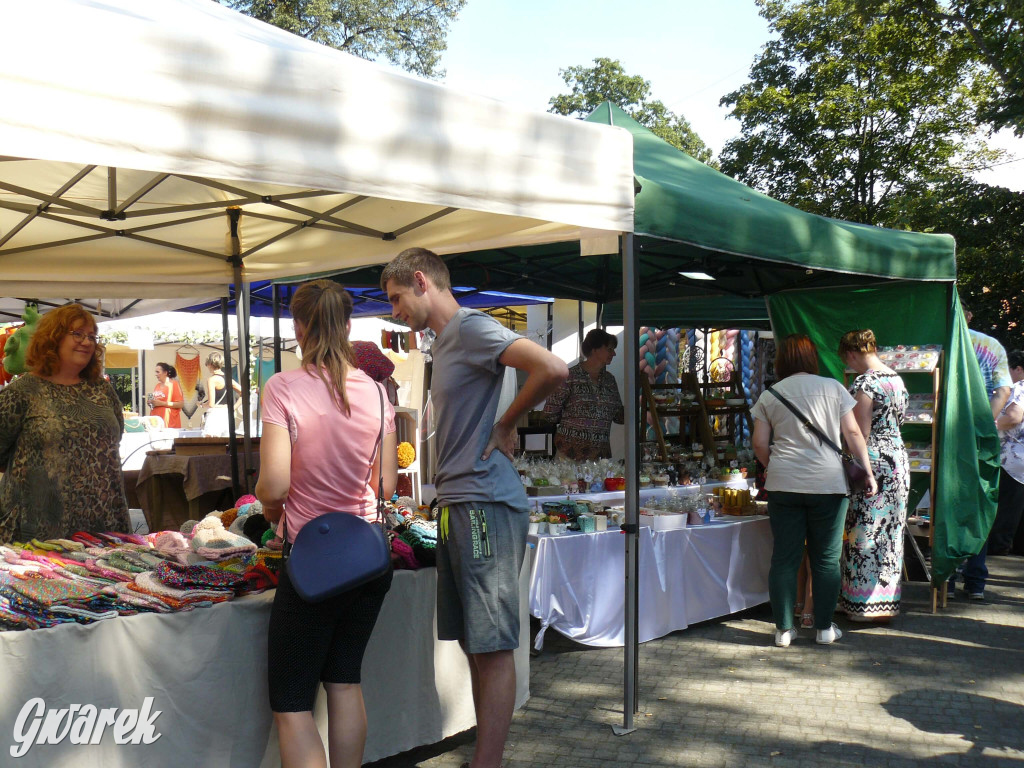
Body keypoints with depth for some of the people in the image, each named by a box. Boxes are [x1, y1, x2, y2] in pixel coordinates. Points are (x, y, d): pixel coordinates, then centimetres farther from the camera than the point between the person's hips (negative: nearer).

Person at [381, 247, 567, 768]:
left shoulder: (472, 328, -10)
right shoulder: (444, 343, 20)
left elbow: (553, 370, -24)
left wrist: (505, 426, -11)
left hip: (485, 505, -10)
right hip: (457, 508, 10)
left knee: (493, 648, -5)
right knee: (473, 644, 12)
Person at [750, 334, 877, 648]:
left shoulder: (769, 396, 5)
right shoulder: (832, 388, 4)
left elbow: (760, 444, 4)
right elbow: (853, 433, 1)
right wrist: (868, 472, 7)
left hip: (783, 485, 1)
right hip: (827, 484, -1)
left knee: (784, 558, 6)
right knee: (826, 558, 9)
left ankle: (783, 629, 9)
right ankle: (824, 628, 15)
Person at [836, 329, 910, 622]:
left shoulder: (864, 382, -15)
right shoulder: (896, 379, 12)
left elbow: (862, 433, -17)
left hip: (874, 464, -9)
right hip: (899, 459, 9)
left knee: (865, 535, -1)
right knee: (890, 534, 13)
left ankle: (866, 605, 5)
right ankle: (888, 601, 22)